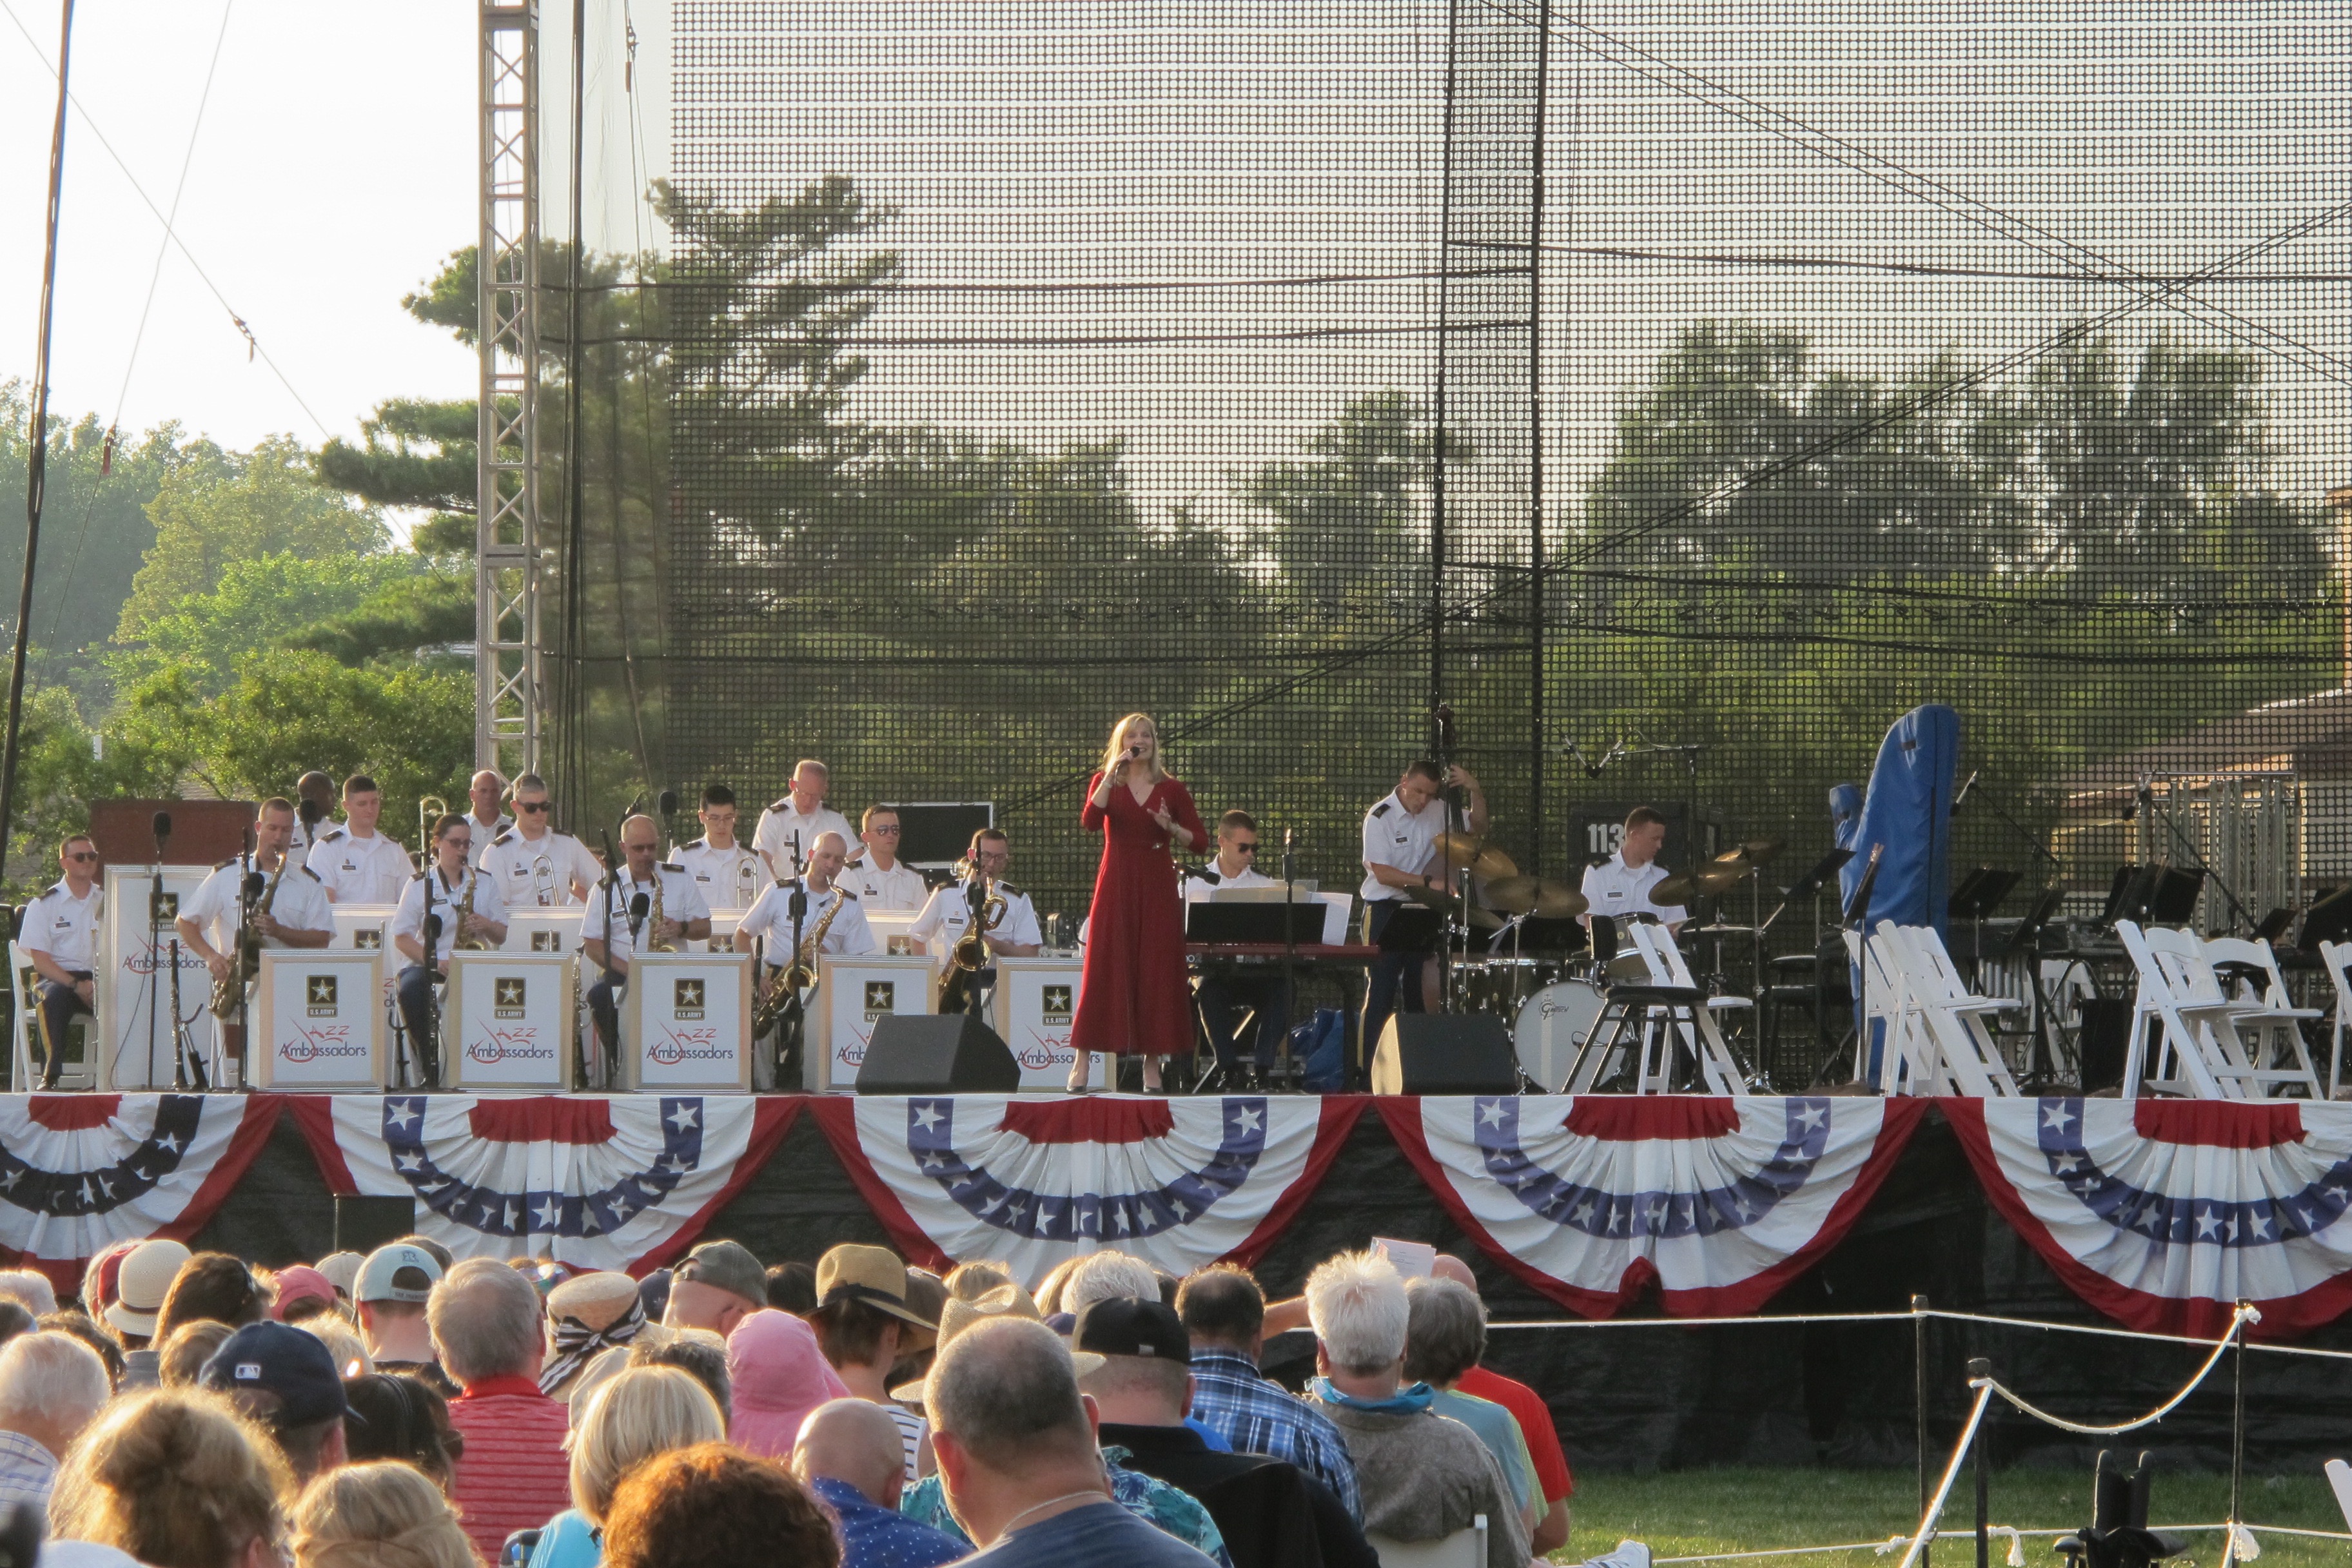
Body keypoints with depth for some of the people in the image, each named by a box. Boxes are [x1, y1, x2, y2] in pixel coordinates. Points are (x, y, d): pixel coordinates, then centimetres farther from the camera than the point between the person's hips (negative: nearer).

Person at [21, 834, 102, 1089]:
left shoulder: (107, 902, 15)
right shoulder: (44, 904, 5)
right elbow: (40, 960, -3)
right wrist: (77, 985, -18)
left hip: (100, 981, 2)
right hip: (57, 979, -2)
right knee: (54, 997, -38)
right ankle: (50, 1077, -38)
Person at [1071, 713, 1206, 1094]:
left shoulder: (1172, 790, 9)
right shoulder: (1105, 783, 7)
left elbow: (1200, 840, 8)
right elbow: (1090, 821, -13)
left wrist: (1171, 828, -11)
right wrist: (1112, 775, -17)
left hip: (1157, 888, 1)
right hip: (1116, 886, -1)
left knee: (1156, 972, -1)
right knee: (1104, 970, -5)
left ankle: (1152, 1066, 4)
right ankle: (1082, 1066, -4)